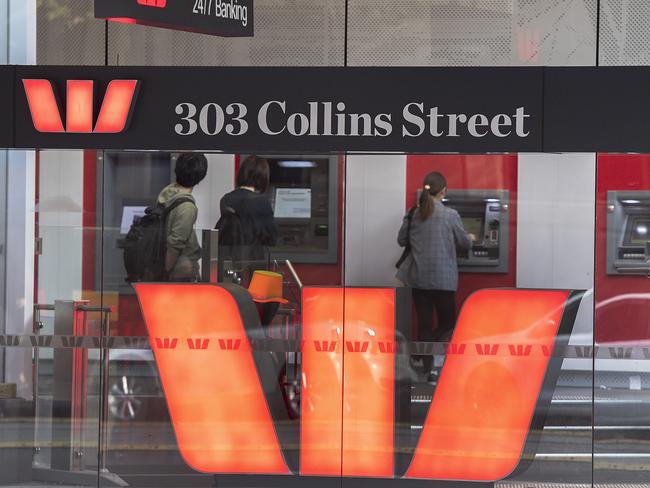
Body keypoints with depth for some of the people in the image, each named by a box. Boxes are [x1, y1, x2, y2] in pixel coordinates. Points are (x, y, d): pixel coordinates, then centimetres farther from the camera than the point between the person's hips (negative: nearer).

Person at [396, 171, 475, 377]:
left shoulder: (413, 214, -1)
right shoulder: (450, 215, -9)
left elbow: (401, 240, 12)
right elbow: (464, 242, 4)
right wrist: (471, 238, 27)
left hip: (418, 277, 4)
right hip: (443, 279, -4)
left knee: (424, 325, 10)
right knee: (447, 323, 10)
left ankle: (426, 371, 9)